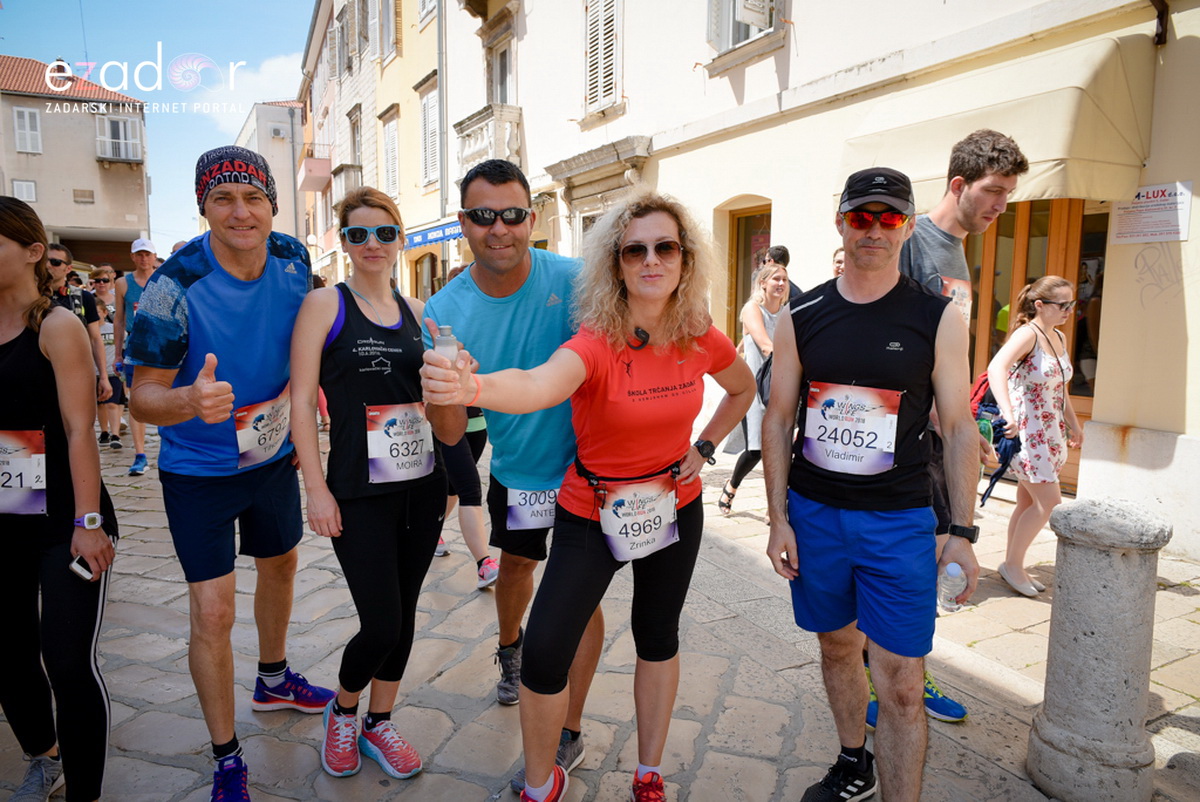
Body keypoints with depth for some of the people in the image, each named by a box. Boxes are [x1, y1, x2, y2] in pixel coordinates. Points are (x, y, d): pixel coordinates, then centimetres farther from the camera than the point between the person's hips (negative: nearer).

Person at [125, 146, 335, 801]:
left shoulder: (294, 261, -10)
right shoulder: (175, 287, -24)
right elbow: (142, 399, -21)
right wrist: (190, 401, -44)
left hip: (273, 454, 6)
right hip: (199, 471, -5)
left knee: (280, 564, 23)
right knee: (212, 614, -5)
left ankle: (272, 679, 50)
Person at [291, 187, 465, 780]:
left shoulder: (415, 312, 10)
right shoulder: (325, 304, -2)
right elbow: (302, 400, -6)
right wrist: (316, 489, -11)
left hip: (423, 487, 5)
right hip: (359, 494, -4)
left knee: (403, 614, 13)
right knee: (381, 625, -3)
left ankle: (378, 725, 35)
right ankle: (342, 710, 29)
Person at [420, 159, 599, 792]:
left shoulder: (572, 281, -22)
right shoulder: (445, 310, -13)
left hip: (583, 464, -3)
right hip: (514, 467, 4)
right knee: (515, 563, 26)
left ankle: (567, 737, 20)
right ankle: (510, 648, 59)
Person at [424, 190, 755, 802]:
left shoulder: (701, 339, -11)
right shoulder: (597, 342, -24)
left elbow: (743, 388, 12)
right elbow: (538, 385, -47)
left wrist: (705, 448, -1)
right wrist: (472, 388, -68)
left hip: (674, 507, 4)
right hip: (591, 515, -3)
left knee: (658, 636, 18)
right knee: (543, 654, -10)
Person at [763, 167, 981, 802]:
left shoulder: (938, 319, -3)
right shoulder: (803, 317, 1)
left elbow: (958, 427, -1)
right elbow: (778, 418, 4)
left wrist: (962, 533, -5)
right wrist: (778, 517, 0)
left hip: (898, 522, -2)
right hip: (812, 513, 3)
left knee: (900, 684, -3)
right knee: (838, 646, 18)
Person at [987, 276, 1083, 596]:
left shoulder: (1060, 338, 12)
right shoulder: (1028, 334, -15)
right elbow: (996, 367, -34)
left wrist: (1074, 426, 26)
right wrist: (1008, 412, -47)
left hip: (1050, 432, 8)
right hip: (1025, 430, -8)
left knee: (1028, 503, 13)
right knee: (1049, 502, -7)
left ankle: (1014, 567, 23)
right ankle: (1012, 564, 8)